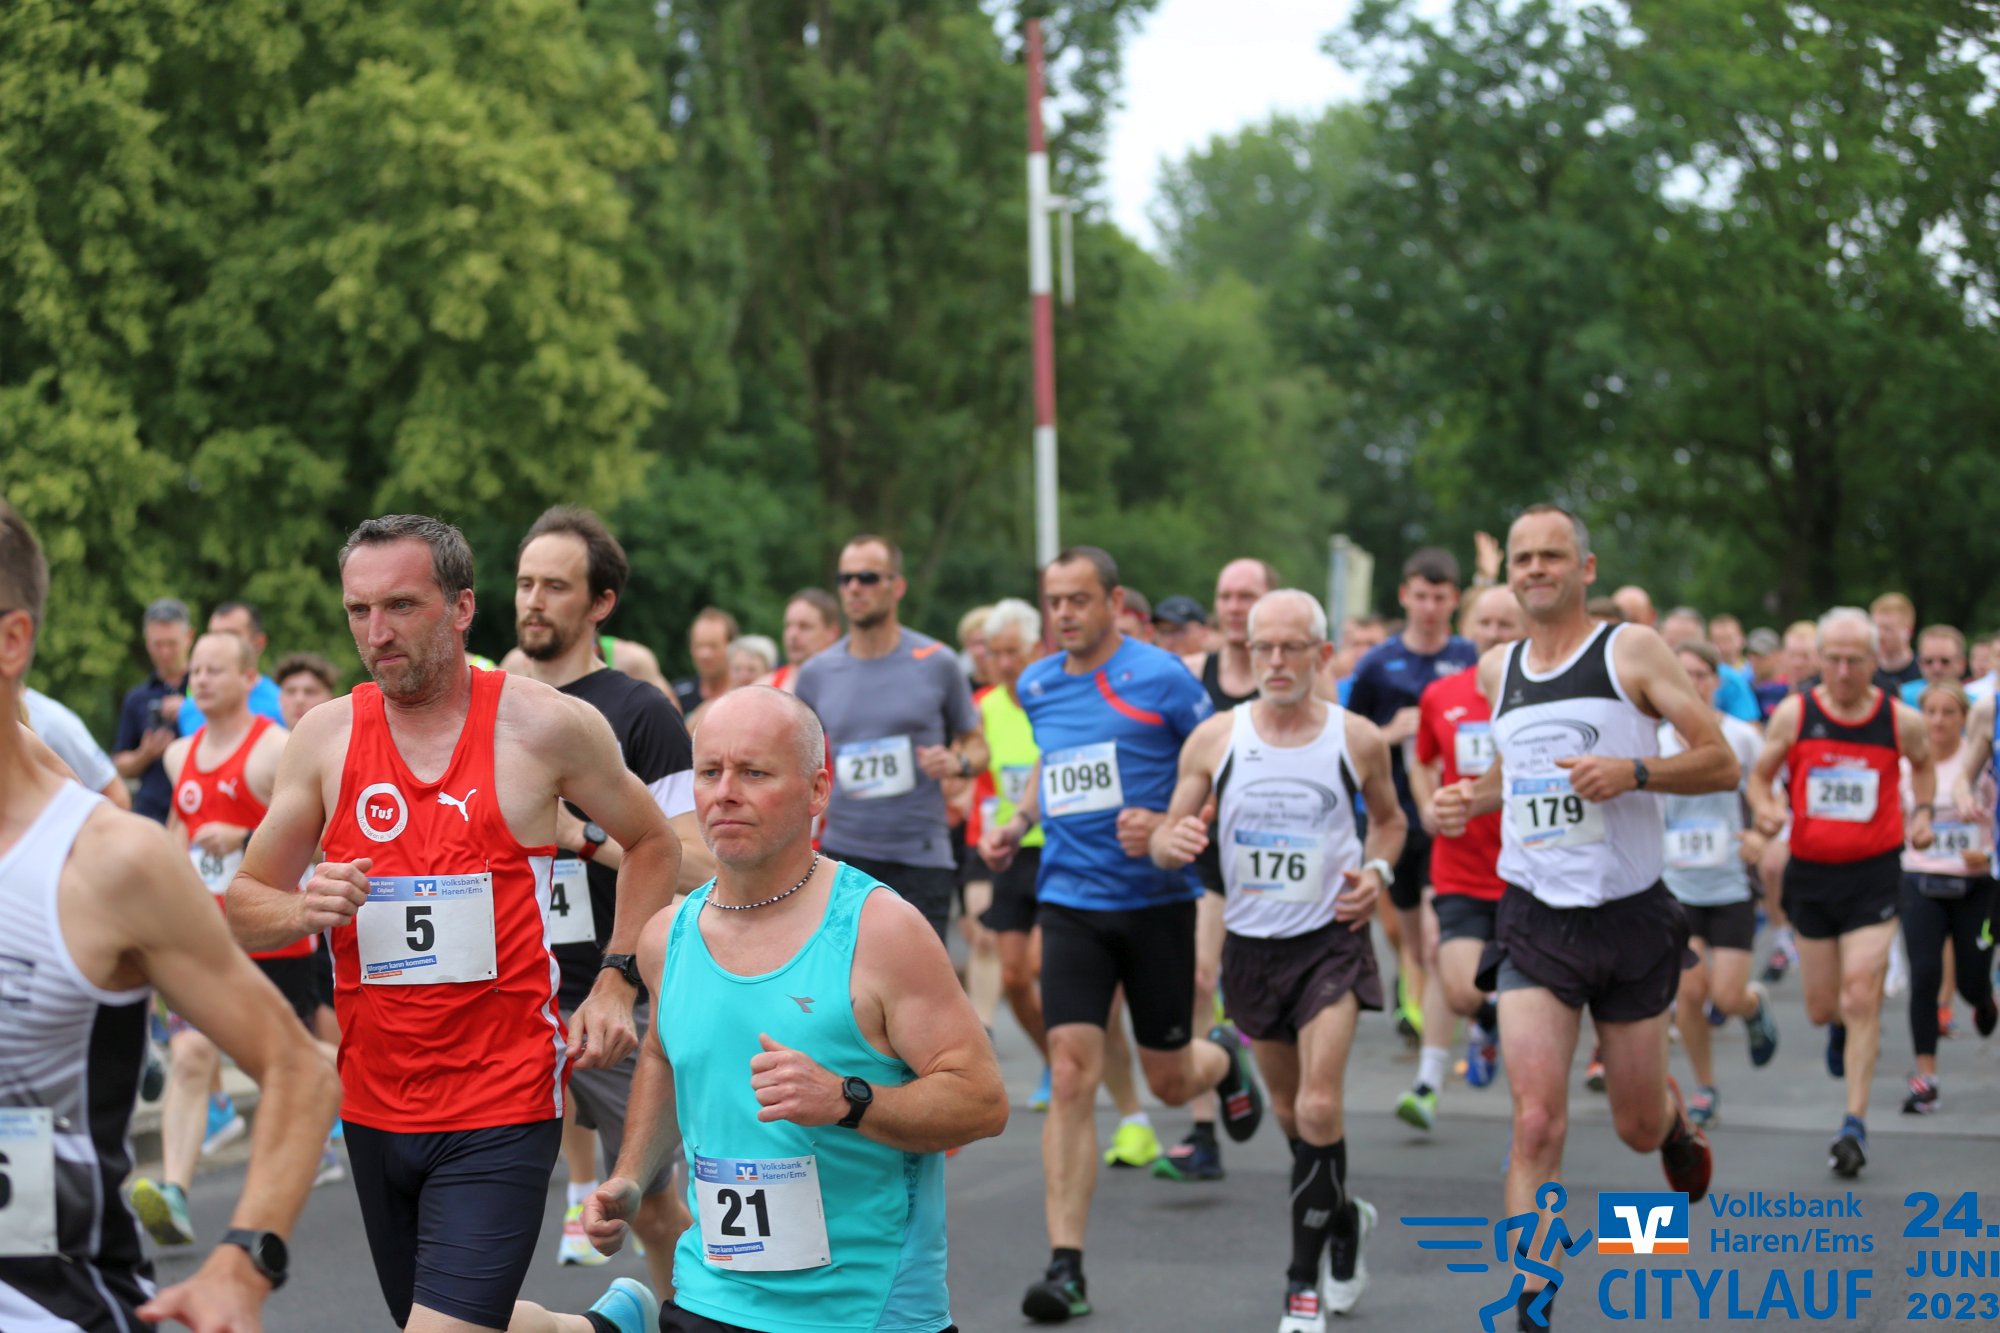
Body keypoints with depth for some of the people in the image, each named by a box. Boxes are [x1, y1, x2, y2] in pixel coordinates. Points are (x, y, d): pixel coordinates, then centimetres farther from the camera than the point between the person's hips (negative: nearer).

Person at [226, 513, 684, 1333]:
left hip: (502, 1108, -5)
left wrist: (616, 984, 0)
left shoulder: (544, 726, -6)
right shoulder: (327, 735, 2)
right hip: (373, 1103, 5)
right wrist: (306, 911, -14)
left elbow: (652, 844, 10)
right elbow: (242, 911, 8)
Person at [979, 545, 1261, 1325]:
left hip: (1156, 900, -3)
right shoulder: (1036, 687, 7)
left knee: (1168, 1080, 8)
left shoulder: (1160, 678, -8)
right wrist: (1016, 824, 10)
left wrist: (1169, 825, -20)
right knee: (1071, 1076, -10)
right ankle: (1066, 1267, -9)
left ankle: (1223, 1057, 47)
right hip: (1070, 902, 3)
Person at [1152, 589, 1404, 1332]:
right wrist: (1173, 843, -23)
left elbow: (1388, 818, 14)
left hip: (1332, 937, -2)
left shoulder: (1357, 739, -4)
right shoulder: (1214, 739, -4)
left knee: (1318, 1107, -14)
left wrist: (1378, 870, -6)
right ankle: (1344, 1218, 42)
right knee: (1288, 1110, 15)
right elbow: (1166, 840, 1)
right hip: (1252, 942, 3)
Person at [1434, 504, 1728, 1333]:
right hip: (1534, 922, 2)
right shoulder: (1496, 671, 8)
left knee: (1637, 1125, 12)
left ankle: (1678, 1127, 50)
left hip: (1632, 919, -2)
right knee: (1537, 1122, -14)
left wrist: (1633, 772, -24)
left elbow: (1721, 764, -7)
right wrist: (1472, 799, 7)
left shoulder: (1632, 650, -5)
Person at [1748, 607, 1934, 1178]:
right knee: (1822, 1007, 10)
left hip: (1874, 874, -1)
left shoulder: (1902, 719, -3)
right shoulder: (1794, 714, -5)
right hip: (1810, 872, 2)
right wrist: (1765, 807, -16)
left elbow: (1922, 764, 19)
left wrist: (1923, 812, 4)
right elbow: (1760, 774, 5)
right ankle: (1840, 1026, 49)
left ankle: (1855, 1124, -3)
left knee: (1860, 998, -11)